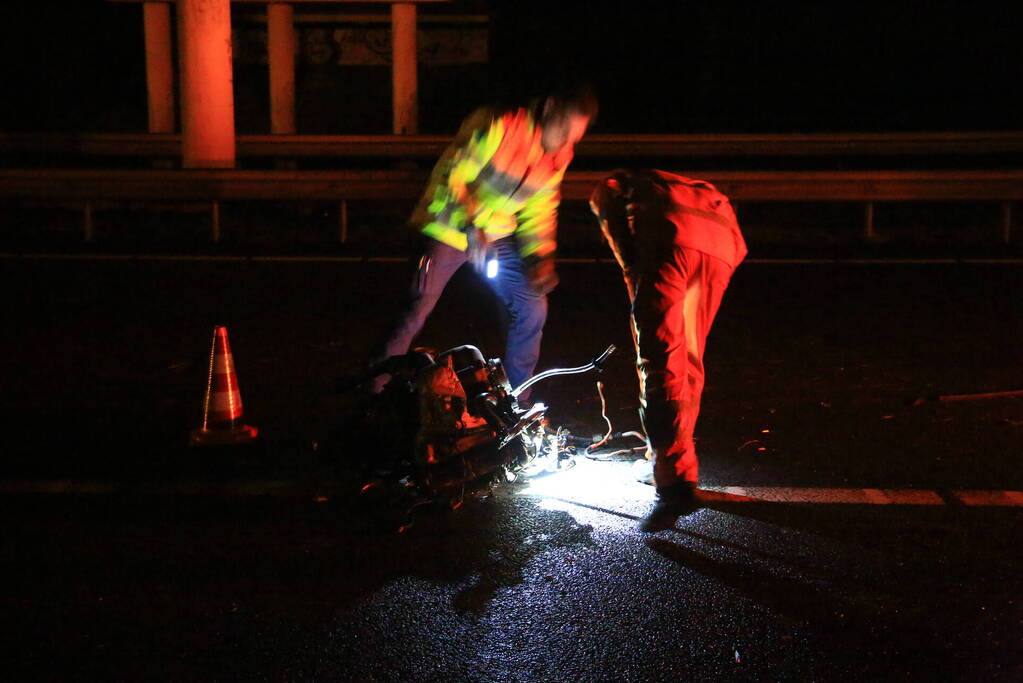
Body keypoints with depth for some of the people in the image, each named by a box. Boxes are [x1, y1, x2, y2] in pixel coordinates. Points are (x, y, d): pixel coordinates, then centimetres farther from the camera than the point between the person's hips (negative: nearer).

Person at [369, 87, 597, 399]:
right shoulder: (496, 126, -21)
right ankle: (374, 391, -2)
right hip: (448, 230, -6)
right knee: (416, 310, -13)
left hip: (496, 239, 7)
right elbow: (450, 176, -23)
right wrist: (472, 224, -33)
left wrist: (540, 258, -4)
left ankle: (518, 402, 17)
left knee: (532, 309, 2)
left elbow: (539, 212, 9)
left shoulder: (557, 158, 2)